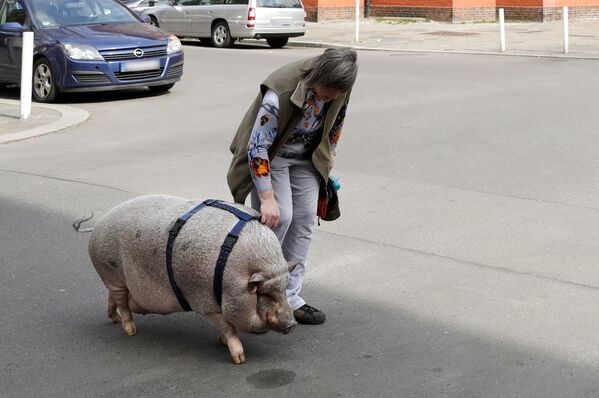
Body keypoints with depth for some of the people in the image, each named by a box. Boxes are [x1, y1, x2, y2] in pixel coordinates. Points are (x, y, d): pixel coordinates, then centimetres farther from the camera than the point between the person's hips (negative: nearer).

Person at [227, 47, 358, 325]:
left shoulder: (339, 88, -17)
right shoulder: (281, 91, -36)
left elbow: (335, 126, 5)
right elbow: (258, 145, -32)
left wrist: (327, 162, 10)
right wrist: (267, 198, -32)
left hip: (305, 158, 6)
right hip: (270, 156, -6)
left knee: (304, 219, -1)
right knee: (280, 217, -17)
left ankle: (289, 297, 6)